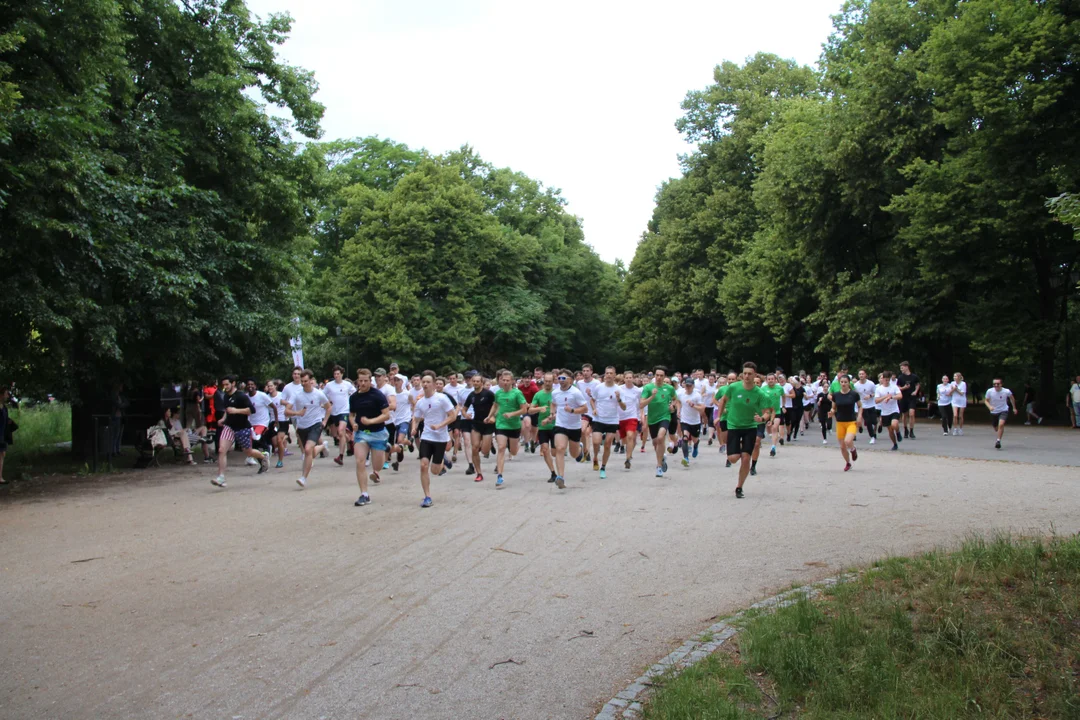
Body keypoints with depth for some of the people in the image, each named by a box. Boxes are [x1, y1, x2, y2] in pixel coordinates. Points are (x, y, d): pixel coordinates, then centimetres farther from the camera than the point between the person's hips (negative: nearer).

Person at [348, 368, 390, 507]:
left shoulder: (378, 395, -11)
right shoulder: (353, 397, 3)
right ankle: (364, 495, -4)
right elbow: (351, 414, 16)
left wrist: (371, 421, -26)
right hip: (360, 433, 3)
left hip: (378, 433, -3)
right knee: (360, 462, -12)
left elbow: (386, 415, -14)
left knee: (377, 466, 2)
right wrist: (353, 424, -5)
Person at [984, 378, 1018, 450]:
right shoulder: (989, 391, -16)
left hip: (1003, 411, -2)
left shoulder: (1006, 391, -17)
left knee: (1001, 424, -28)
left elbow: (1012, 398, 6)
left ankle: (998, 441, -19)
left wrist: (1014, 408, 14)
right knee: (996, 428, 14)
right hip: (993, 412, 2)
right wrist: (989, 406, -23)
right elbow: (986, 400, -2)